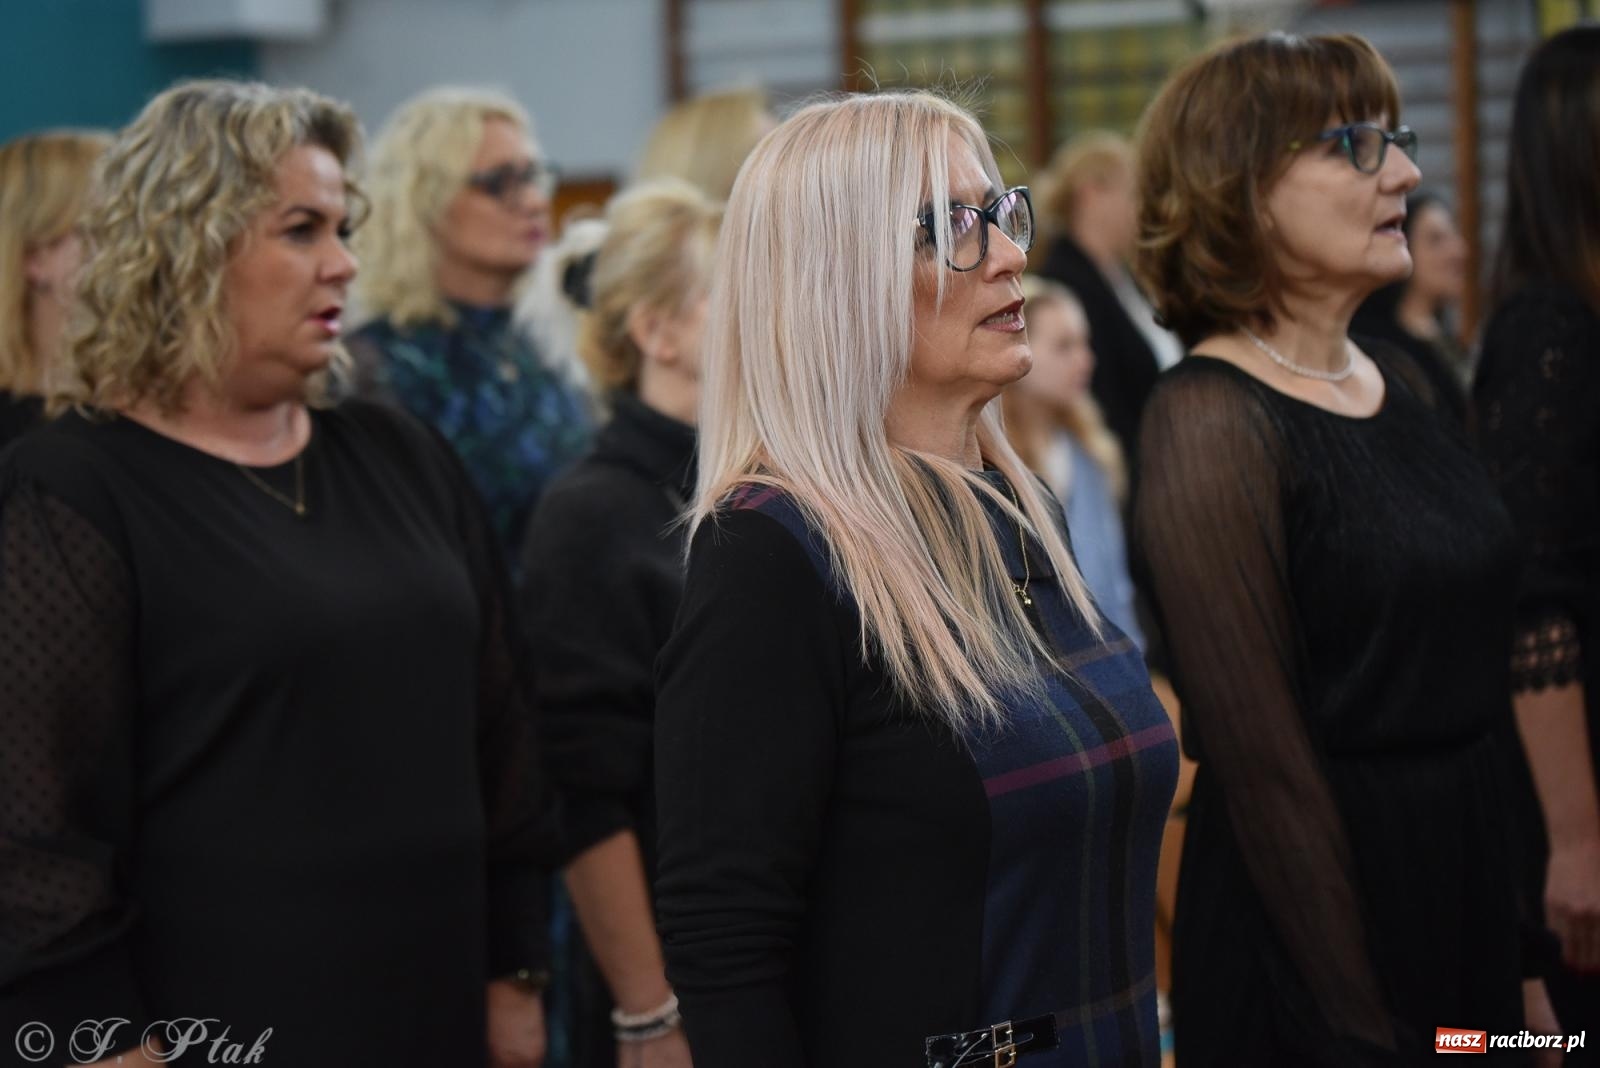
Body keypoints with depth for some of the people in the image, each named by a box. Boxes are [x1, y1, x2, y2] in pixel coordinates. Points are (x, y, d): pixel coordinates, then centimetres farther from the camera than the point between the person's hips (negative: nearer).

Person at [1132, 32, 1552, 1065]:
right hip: (1314, 895, -7)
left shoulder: (1402, 384, 9)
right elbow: (1259, 757, -18)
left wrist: (1532, 949, 11)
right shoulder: (1213, 422, -16)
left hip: (1475, 887, 7)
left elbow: (1480, 671, 13)